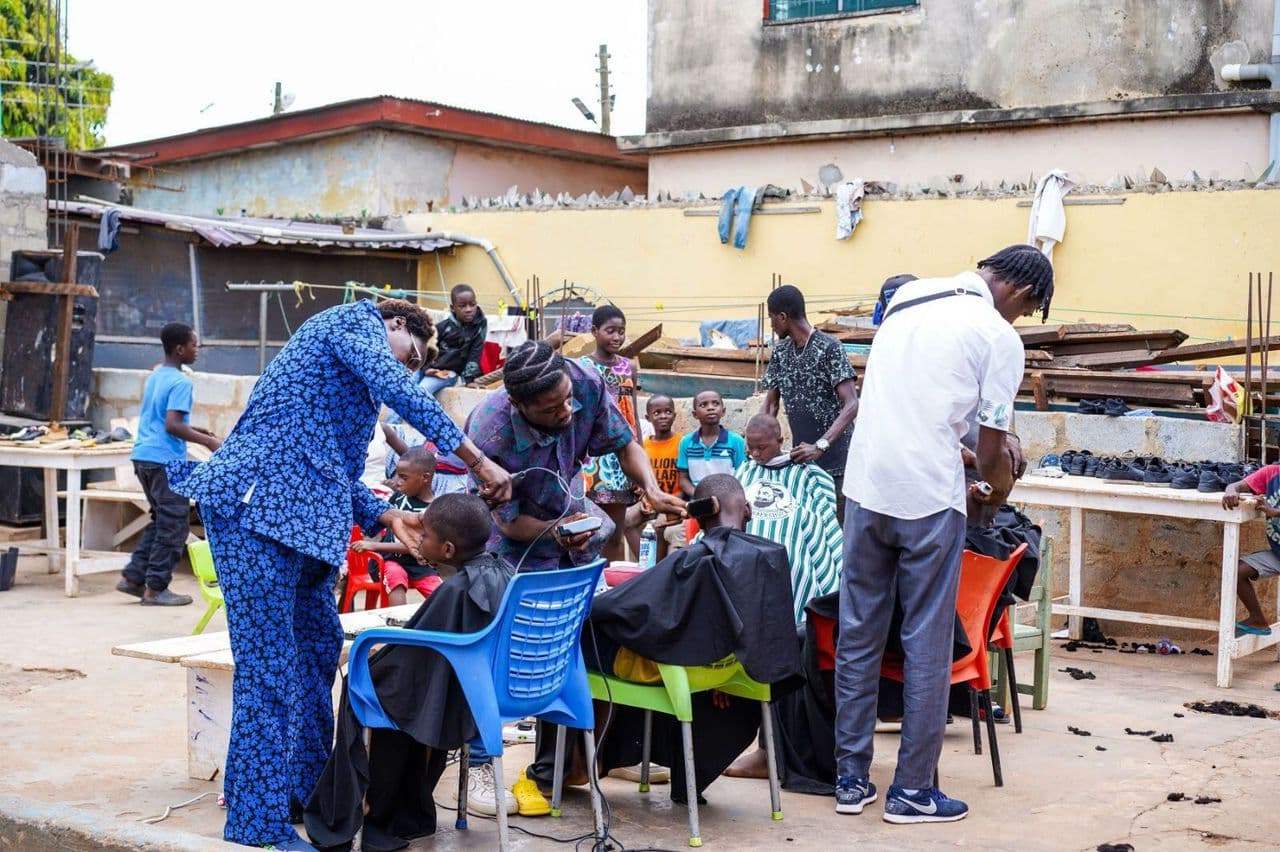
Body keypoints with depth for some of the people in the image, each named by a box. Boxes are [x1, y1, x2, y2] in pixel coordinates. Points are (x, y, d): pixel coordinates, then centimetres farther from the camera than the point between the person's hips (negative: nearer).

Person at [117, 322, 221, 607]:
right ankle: (155, 588, 1)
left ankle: (133, 577, 17)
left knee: (161, 520, 18)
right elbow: (172, 425, -23)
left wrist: (193, 430, 24)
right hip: (165, 459, -9)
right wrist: (207, 441, -19)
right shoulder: (180, 382, -14)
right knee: (174, 525, -1)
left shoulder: (154, 376, 15)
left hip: (144, 455, 9)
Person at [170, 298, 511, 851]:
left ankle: (309, 786, 28)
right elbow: (396, 388, -15)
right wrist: (477, 461, -16)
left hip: (301, 514, 10)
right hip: (256, 504, -10)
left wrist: (387, 517, 10)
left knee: (318, 646, 15)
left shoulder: (355, 381, 29)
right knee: (268, 661, -10)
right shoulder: (358, 320, 2)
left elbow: (338, 471, 26)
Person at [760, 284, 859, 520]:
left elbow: (851, 405, -20)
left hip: (834, 460, -6)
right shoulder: (780, 352, 8)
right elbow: (770, 405, 13)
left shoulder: (828, 347, -13)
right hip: (800, 459, 6)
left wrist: (820, 446, -30)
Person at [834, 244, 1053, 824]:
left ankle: (851, 777, 18)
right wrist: (998, 489, 18)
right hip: (929, 498, -5)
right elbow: (992, 450, -2)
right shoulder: (999, 337, -4)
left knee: (858, 634, 12)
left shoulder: (908, 298, 14)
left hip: (865, 486, 6)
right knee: (927, 644, 5)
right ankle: (912, 791, 11)